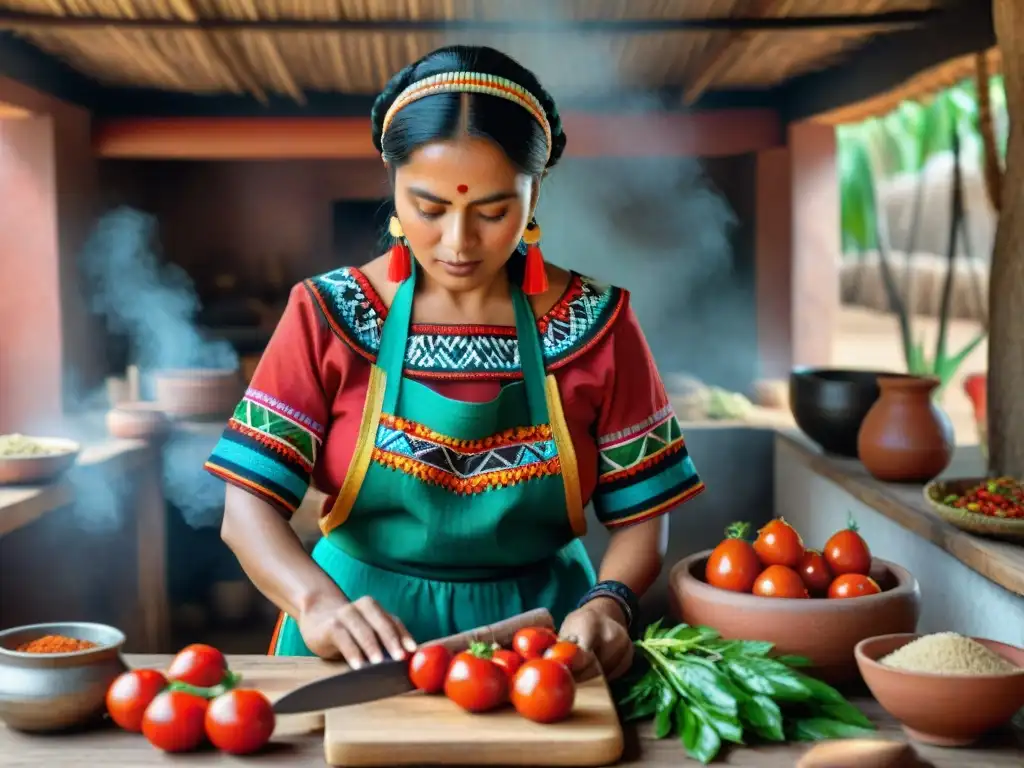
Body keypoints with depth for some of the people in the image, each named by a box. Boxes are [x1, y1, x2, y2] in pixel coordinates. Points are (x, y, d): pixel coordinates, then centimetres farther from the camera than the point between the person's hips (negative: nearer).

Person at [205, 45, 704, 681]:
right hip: (363, 646, 0)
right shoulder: (328, 316, -3)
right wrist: (318, 602, -25)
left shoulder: (595, 323, -1)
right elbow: (249, 504, -6)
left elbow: (642, 512, 2)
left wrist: (610, 602, -18)